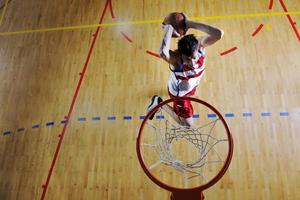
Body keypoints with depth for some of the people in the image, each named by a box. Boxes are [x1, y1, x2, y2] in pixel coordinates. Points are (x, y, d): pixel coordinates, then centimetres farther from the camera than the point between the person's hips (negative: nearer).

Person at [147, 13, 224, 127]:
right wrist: (169, 29, -55)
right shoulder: (176, 59, -48)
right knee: (187, 124, 11)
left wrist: (190, 23, -45)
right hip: (179, 93, -5)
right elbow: (163, 53, -72)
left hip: (191, 85, 5)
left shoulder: (200, 45, -33)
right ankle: (158, 102, 18)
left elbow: (219, 33, -47)